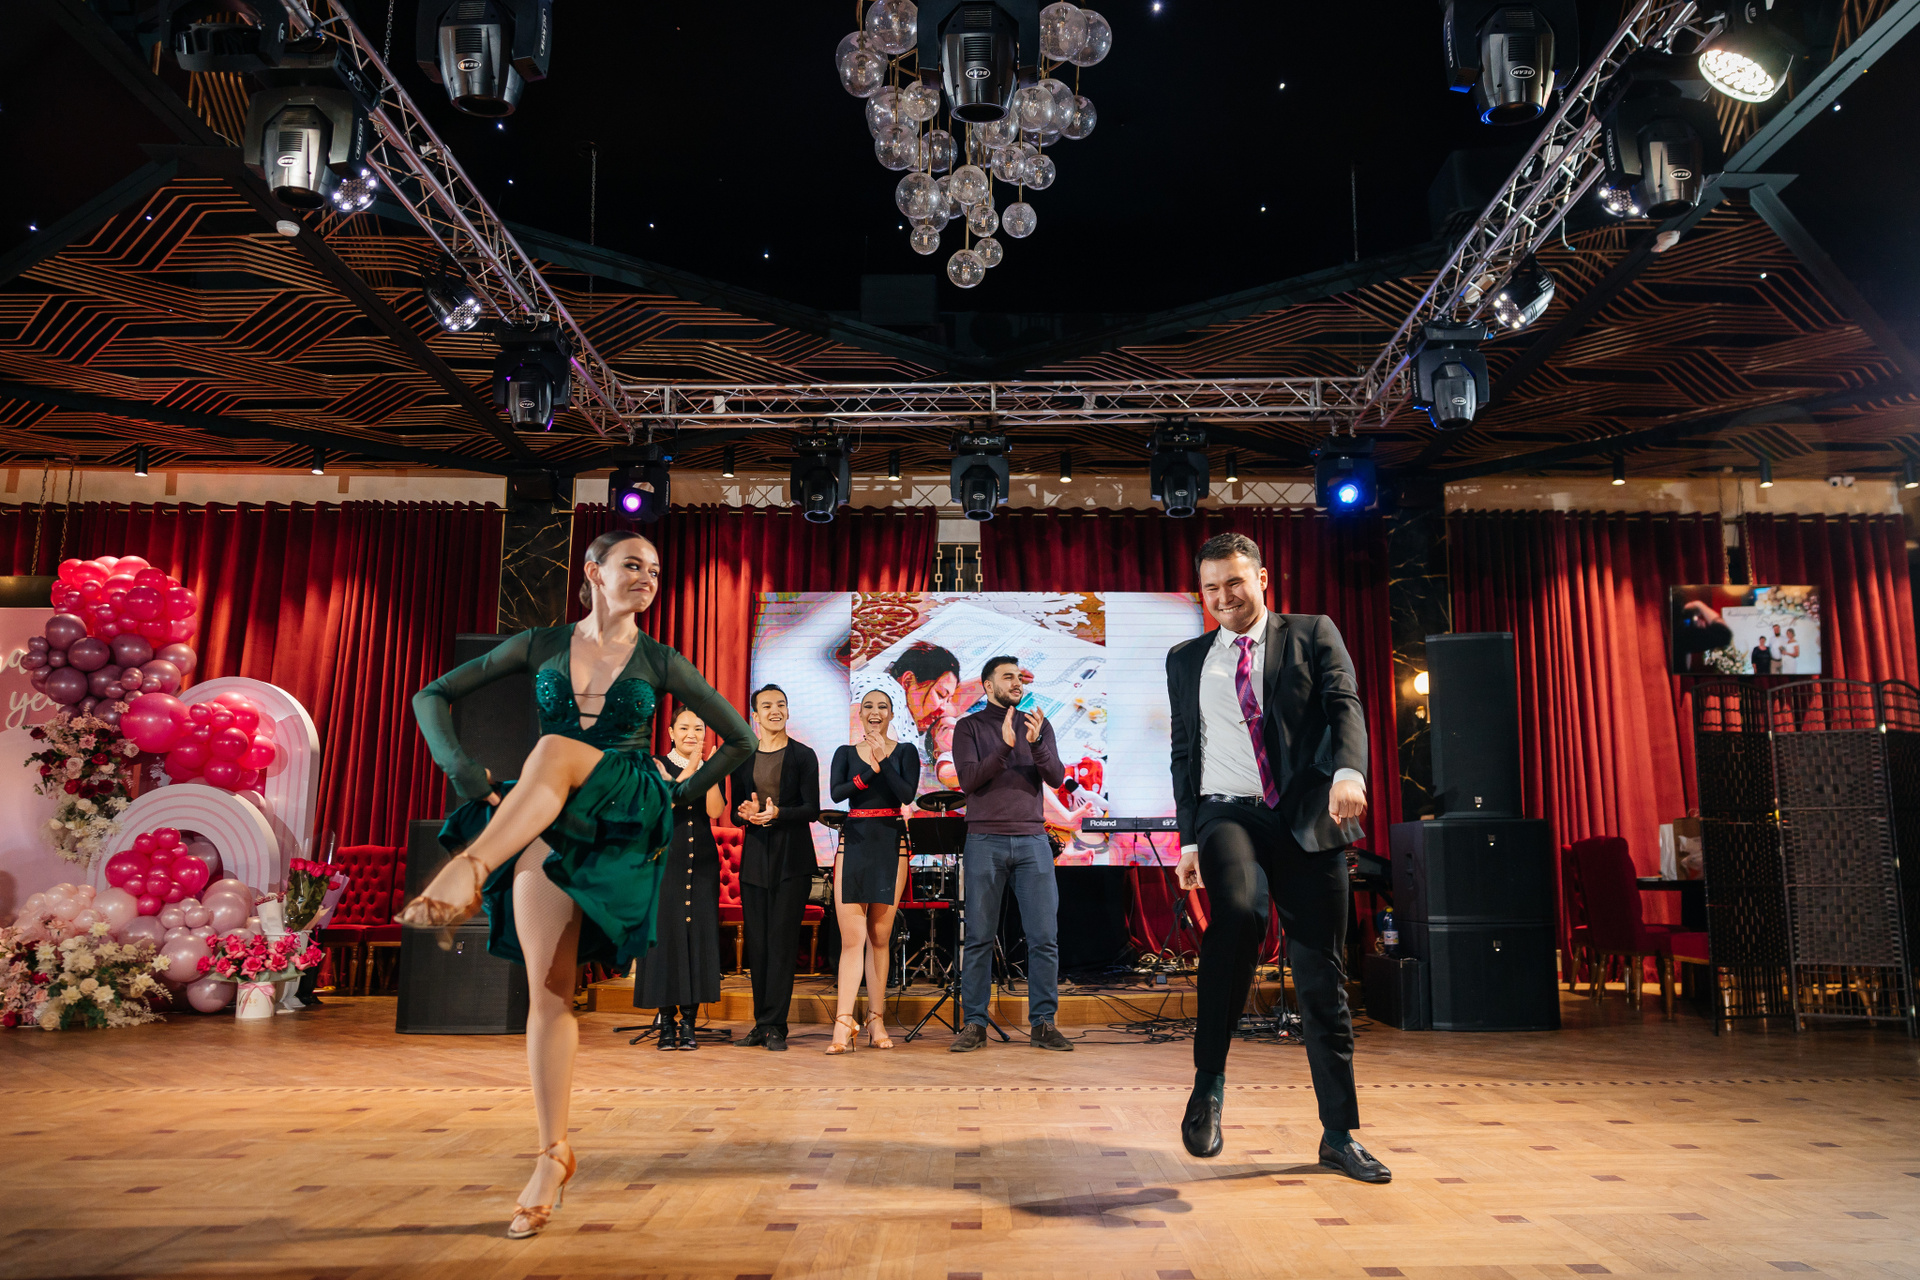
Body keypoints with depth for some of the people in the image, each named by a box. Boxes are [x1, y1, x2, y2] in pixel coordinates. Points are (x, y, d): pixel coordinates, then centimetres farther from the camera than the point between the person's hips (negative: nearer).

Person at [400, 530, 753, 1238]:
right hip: (539, 824, 2)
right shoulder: (542, 645, 10)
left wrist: (683, 791, 5)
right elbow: (433, 695, 12)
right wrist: (463, 768, -3)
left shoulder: (660, 661, 8)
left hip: (625, 814, -2)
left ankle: (468, 870, -49)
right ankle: (553, 1155, -1)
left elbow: (741, 738, 13)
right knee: (548, 991, -8)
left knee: (555, 748, -34)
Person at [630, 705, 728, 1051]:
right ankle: (665, 1021, 5)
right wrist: (690, 771, -19)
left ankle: (688, 1022, 4)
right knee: (665, 931, -3)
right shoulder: (657, 765, 4)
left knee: (699, 932, -1)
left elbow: (716, 810, -6)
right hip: (666, 858, -2)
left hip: (702, 861, 2)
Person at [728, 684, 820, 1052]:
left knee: (782, 940, -6)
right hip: (755, 857, 4)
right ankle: (762, 1023, 16)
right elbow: (735, 811, 11)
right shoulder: (742, 758, 11)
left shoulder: (803, 756, 1)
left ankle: (774, 1026, -1)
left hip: (792, 859, -3)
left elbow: (812, 809, -5)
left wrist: (777, 813, -22)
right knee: (756, 942, 6)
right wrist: (746, 813, -12)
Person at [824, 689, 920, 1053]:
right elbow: (836, 793, -7)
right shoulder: (845, 753, 10)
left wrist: (883, 759, -17)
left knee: (879, 937, 5)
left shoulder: (905, 752, 7)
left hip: (890, 845, 0)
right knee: (852, 938, -7)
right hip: (854, 843, 0)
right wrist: (869, 768, -20)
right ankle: (844, 1024, -11)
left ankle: (876, 1021, 14)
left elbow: (908, 795, -8)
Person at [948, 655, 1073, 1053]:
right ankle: (974, 1024, 9)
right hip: (985, 841, -2)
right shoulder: (969, 727, 6)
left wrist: (1036, 743, -17)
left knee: (1045, 938, -1)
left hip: (1032, 841, 2)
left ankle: (1042, 1024, 8)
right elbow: (968, 779, -8)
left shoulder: (1038, 725, 12)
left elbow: (1056, 778, 1)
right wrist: (1005, 746, -20)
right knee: (979, 938, 1)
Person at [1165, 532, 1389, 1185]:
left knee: (1322, 977, 3)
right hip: (1229, 815, 0)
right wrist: (1188, 838, 11)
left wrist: (1349, 770, -24)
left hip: (1309, 819, 0)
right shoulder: (1186, 660, 16)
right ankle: (1209, 1080, -18)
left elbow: (1345, 707, -3)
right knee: (1238, 911, -32)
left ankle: (1339, 1134, 16)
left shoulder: (1312, 635, 11)